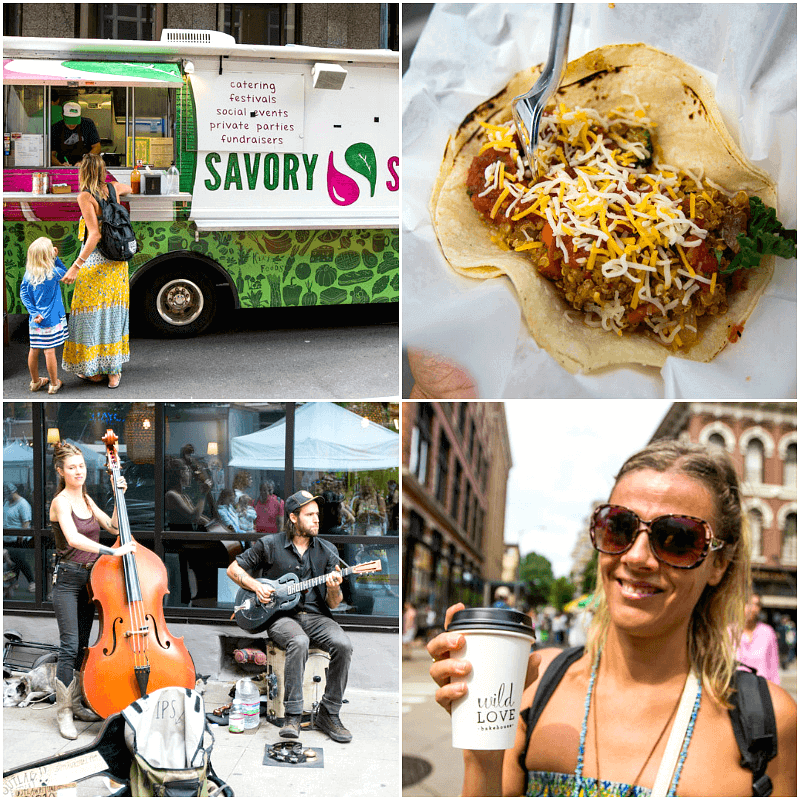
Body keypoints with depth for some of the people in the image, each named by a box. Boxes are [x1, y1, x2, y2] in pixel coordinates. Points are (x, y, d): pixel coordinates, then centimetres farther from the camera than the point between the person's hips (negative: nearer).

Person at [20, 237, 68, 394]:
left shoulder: (28, 273, -3)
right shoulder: (53, 273, -16)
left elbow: (23, 293, -4)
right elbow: (65, 272, 5)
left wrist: (33, 312, -7)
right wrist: (56, 257, 0)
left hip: (35, 321, 5)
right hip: (51, 320, -5)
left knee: (34, 350, 14)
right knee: (49, 351, 2)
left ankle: (35, 381, 30)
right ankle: (54, 384, 13)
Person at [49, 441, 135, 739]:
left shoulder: (86, 499, 11)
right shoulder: (61, 502, -14)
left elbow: (113, 526, 12)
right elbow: (73, 538, -31)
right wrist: (112, 551, -36)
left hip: (89, 579, 8)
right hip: (68, 580, -8)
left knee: (82, 645, 13)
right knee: (69, 647, -8)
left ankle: (76, 705, 22)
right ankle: (63, 712, 1)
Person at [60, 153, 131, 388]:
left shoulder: (85, 197, -13)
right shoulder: (113, 188, 3)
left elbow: (95, 234, -22)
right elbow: (129, 189, 29)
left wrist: (76, 265, -25)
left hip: (94, 261, -6)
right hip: (117, 262, 6)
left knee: (91, 315, 5)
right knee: (113, 314, 10)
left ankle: (93, 370, 11)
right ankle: (114, 371, 13)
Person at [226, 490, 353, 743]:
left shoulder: (327, 551, 9)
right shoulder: (269, 545, 3)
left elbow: (333, 604, 7)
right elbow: (233, 569, 12)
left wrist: (333, 589, -16)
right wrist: (257, 586, -4)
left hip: (316, 615, 3)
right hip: (281, 616, -3)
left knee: (343, 644, -28)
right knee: (299, 642, -38)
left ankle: (328, 714, -15)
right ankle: (293, 717, -31)